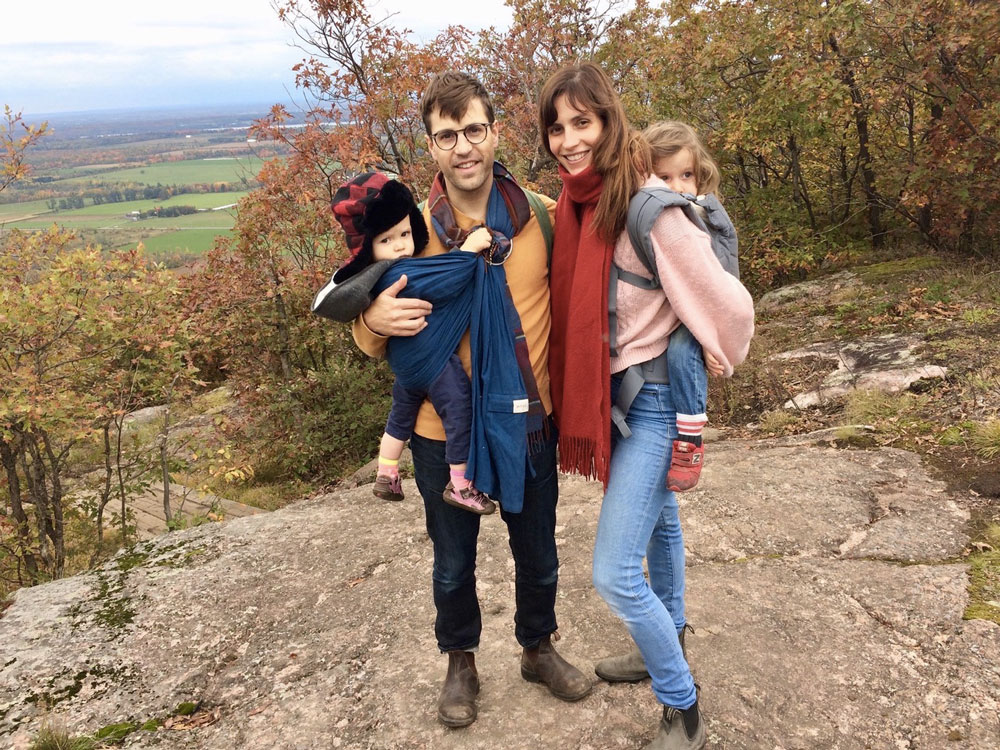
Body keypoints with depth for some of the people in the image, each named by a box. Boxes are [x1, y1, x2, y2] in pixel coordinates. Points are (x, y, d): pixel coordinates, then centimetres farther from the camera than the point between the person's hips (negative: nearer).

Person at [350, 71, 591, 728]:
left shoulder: (543, 216, -9)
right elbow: (374, 337, -3)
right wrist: (375, 320, -27)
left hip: (530, 422, 1)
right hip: (446, 432, -1)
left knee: (539, 556, 21)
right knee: (454, 563, 18)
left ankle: (540, 648, 49)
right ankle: (461, 664, 46)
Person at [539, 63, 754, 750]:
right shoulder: (576, 202, 0)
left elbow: (726, 305, -19)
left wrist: (720, 359, -3)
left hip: (652, 396, -8)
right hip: (607, 390, 8)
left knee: (615, 574, -8)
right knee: (658, 519, 27)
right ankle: (669, 648, 50)